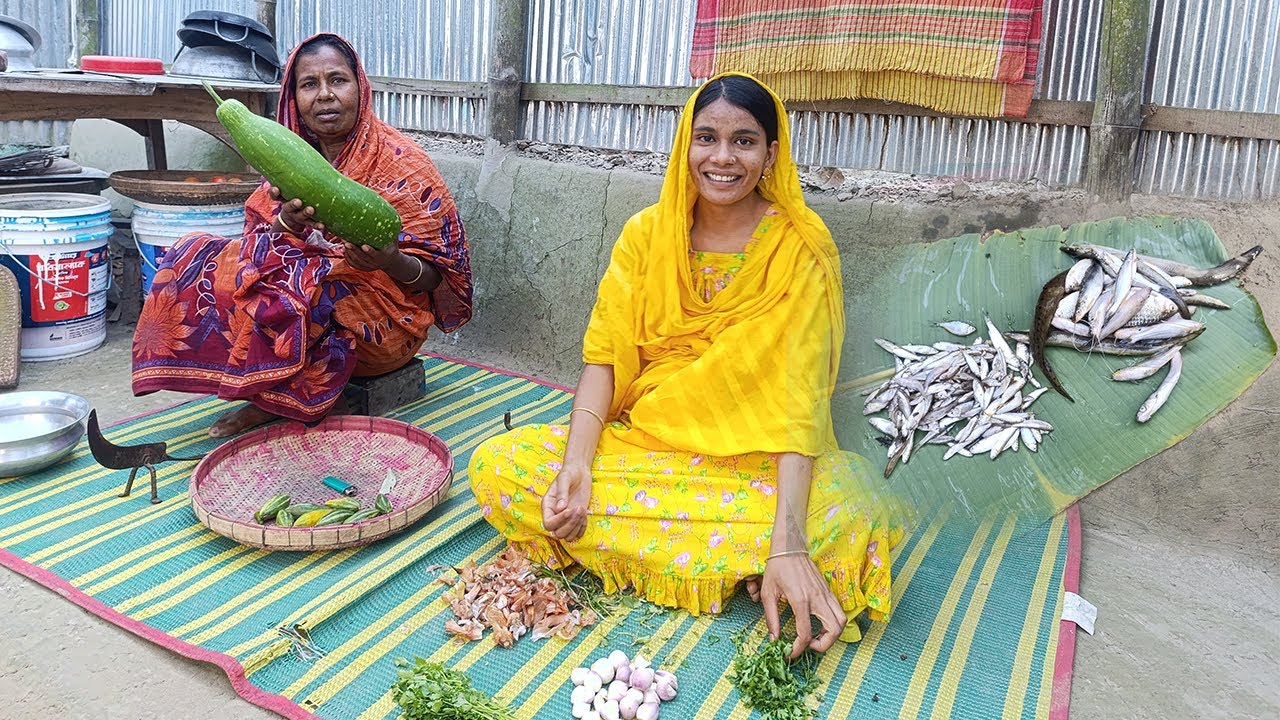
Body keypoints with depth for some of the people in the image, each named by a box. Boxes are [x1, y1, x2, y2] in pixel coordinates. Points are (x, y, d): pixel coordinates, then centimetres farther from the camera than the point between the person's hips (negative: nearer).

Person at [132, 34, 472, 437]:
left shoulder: (400, 162, -9)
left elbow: (436, 276, -11)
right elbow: (259, 241, 0)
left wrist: (390, 261, -33)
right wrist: (288, 223, -23)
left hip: (382, 325, -5)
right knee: (199, 255, -9)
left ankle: (275, 403, -7)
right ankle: (270, 393, -8)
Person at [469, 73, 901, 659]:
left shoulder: (801, 249, -9)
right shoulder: (646, 233, 1)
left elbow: (799, 396, -19)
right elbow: (604, 356, -3)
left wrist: (788, 544, -32)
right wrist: (576, 464, -21)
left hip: (754, 461, -3)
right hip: (638, 441, 4)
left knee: (839, 527, -34)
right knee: (496, 466, -18)